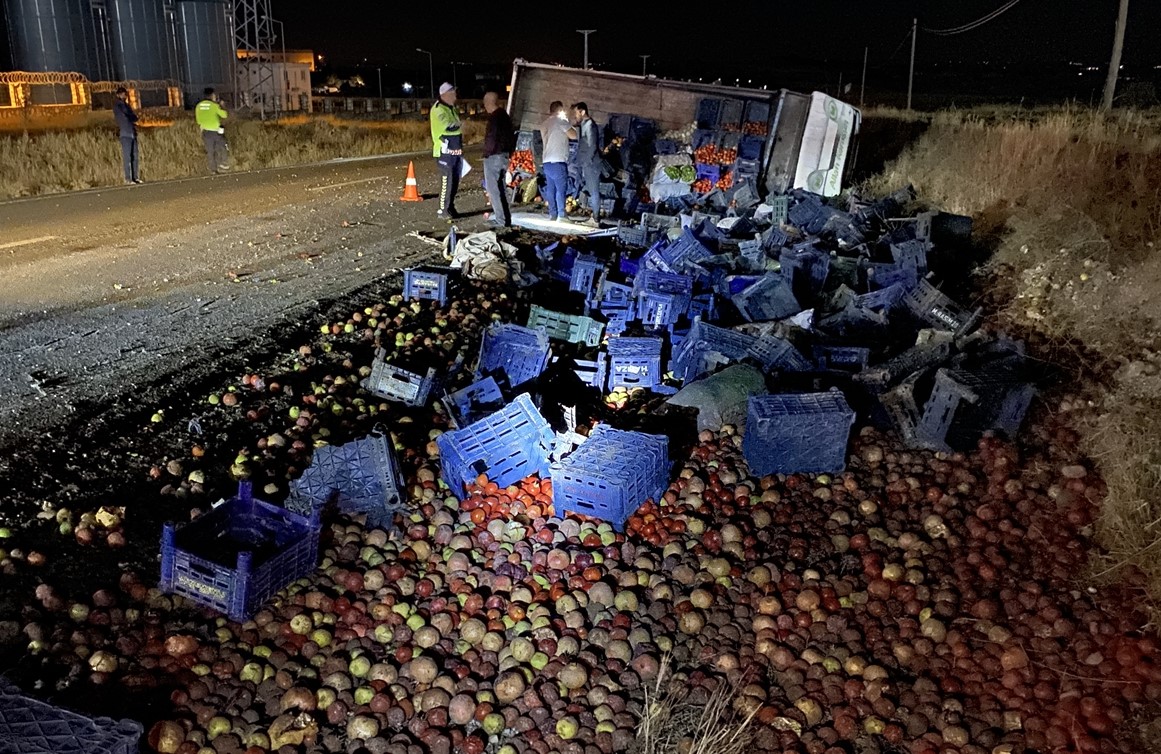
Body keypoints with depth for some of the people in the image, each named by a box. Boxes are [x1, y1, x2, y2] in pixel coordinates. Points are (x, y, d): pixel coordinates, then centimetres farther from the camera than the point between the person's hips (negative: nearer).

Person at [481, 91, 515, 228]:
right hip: (505, 155, 10)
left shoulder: (494, 117, -16)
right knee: (501, 188, 16)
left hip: (493, 157, -10)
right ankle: (505, 218, 21)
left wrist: (487, 153, -9)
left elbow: (491, 138, -20)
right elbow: (511, 136, 17)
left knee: (493, 189, -5)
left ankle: (501, 220, -6)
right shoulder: (505, 116, 13)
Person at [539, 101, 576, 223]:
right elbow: (573, 135, -9)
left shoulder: (545, 123, 18)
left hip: (547, 161, 7)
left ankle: (552, 214, 5)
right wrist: (567, 122, 8)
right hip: (558, 161, -7)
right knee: (561, 188, -6)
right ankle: (562, 215, -10)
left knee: (550, 189, 6)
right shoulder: (560, 120, -5)